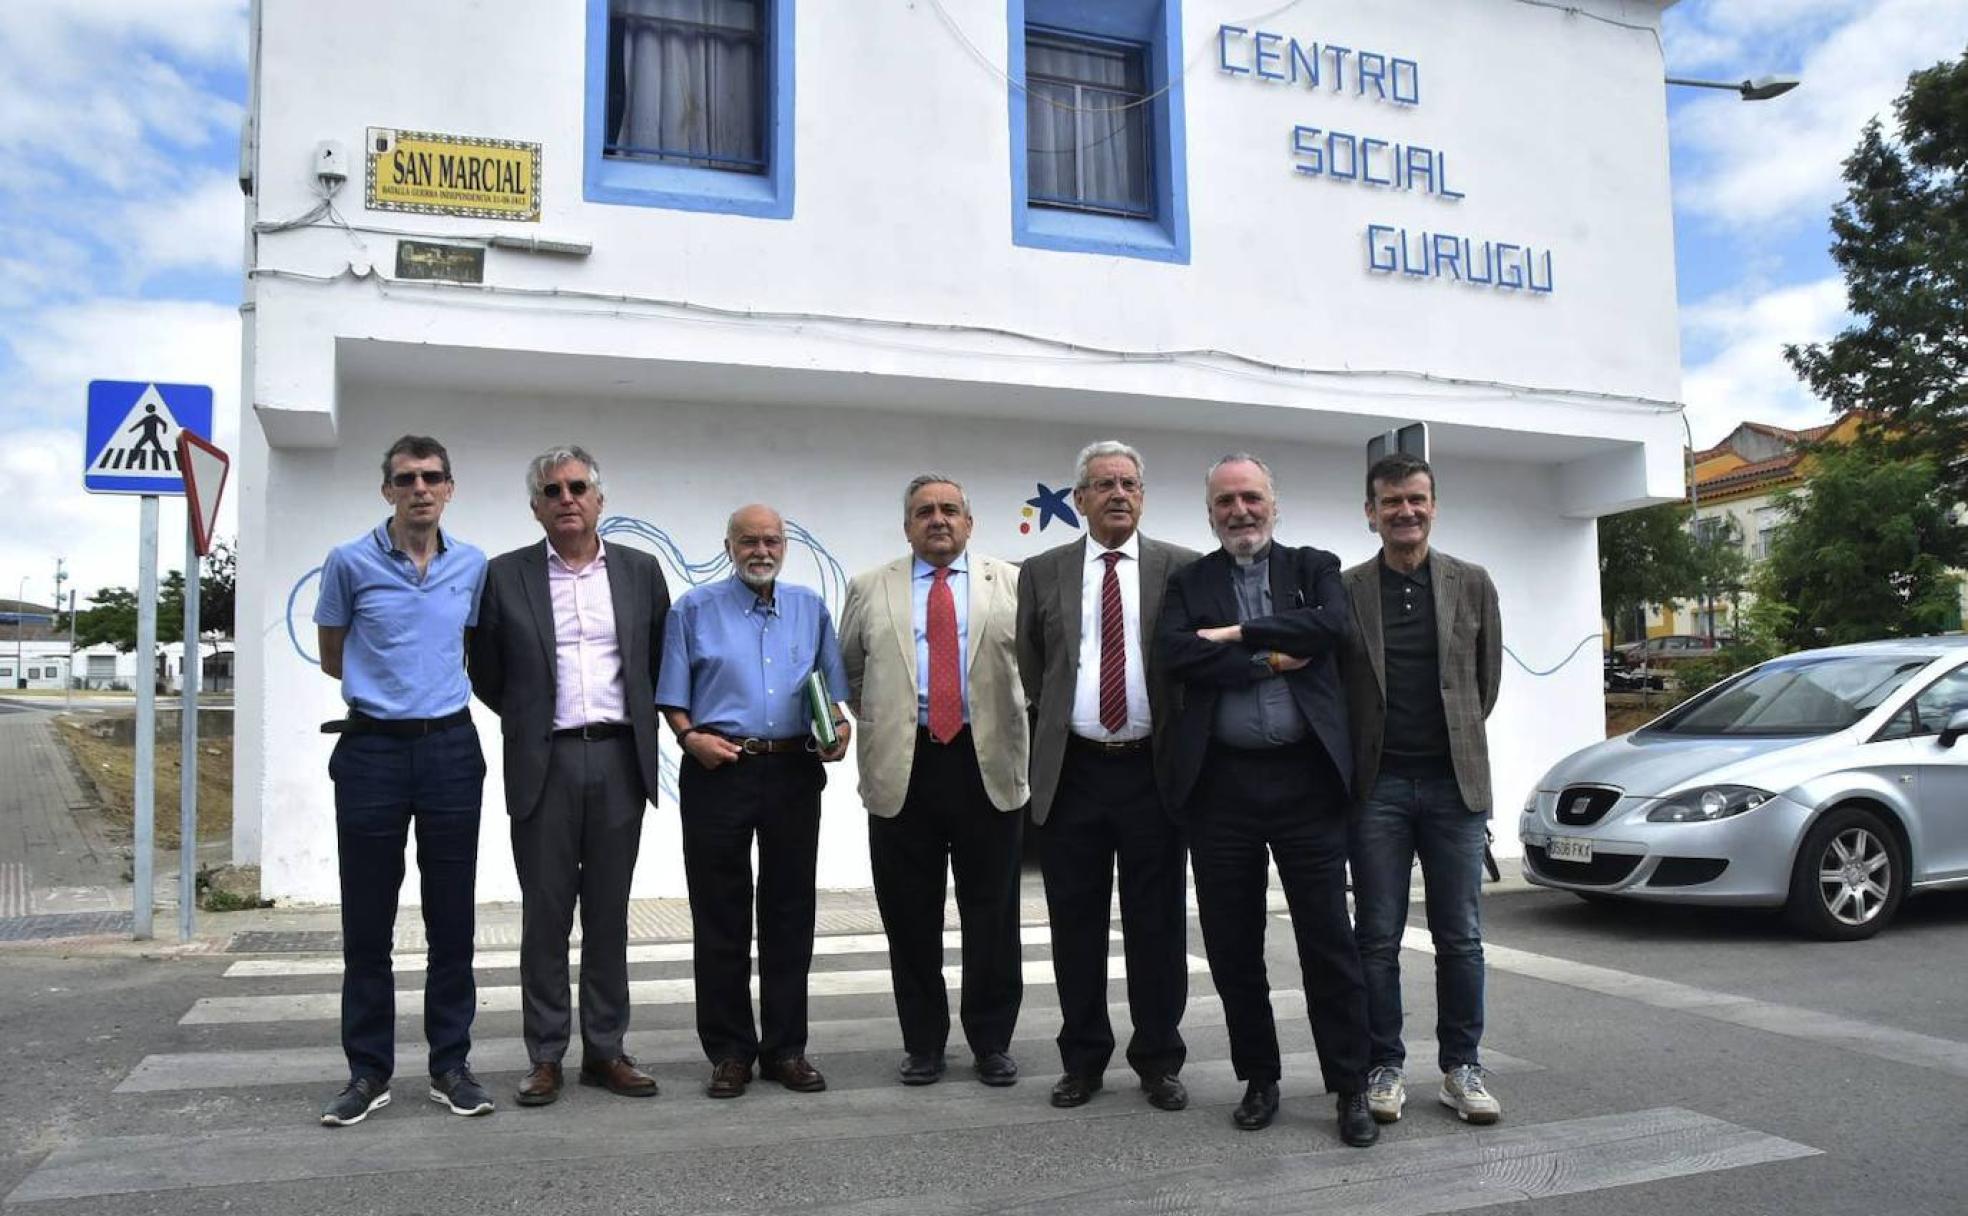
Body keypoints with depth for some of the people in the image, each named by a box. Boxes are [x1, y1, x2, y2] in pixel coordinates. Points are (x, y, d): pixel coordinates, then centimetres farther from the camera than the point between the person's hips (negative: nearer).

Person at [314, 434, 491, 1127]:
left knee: (452, 916, 6)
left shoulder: (473, 566, 5)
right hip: (373, 749, -2)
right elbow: (332, 659, 10)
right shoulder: (350, 563, -1)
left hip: (450, 749, 2)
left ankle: (451, 1066, 16)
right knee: (367, 920, 4)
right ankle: (369, 1071, 16)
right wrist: (386, 684, 11)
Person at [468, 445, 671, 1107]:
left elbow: (660, 660, 14)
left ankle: (605, 1050, 18)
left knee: (609, 912, 8)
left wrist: (639, 722, 10)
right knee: (545, 914, 5)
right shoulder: (506, 575, 1)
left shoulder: (640, 571, 6)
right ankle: (545, 1057, 14)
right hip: (543, 764, -1)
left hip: (620, 760, 2)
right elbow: (486, 674, 7)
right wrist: (530, 720, 9)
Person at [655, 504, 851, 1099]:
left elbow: (830, 688, 14)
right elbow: (672, 696, 4)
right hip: (719, 771, -2)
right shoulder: (695, 608, 5)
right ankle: (729, 1051, 13)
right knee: (720, 917, 3)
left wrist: (839, 725, -5)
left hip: (794, 771, 2)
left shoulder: (810, 608, 12)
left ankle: (785, 1047, 17)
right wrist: (690, 736, -13)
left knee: (790, 913, 7)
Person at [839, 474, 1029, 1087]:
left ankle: (992, 1042, 19)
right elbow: (849, 670, 18)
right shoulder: (870, 588, 9)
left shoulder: (1012, 583, 6)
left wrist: (1016, 714, 1)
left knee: (992, 912, 5)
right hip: (903, 767, 1)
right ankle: (923, 1042, 19)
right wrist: (880, 720, 10)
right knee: (910, 915, 6)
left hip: (987, 764, -1)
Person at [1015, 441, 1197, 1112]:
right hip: (1072, 772, 1)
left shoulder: (1181, 569, 3)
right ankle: (1083, 1059, 22)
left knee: (1158, 923, 6)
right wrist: (1050, 745, 8)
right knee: (1076, 923, 8)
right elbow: (1031, 673, 12)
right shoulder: (1042, 573, 7)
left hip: (1153, 769, -1)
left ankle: (1159, 1061, 20)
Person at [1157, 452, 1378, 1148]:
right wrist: (1274, 657, -10)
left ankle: (1350, 1087, 13)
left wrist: (1237, 634, -10)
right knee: (1232, 944, 9)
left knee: (1328, 938, 2)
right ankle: (1259, 1079, 24)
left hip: (1304, 778, -1)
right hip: (1221, 782, 1)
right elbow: (1177, 655, -9)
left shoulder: (1315, 568, 10)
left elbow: (1330, 627, -11)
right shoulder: (1189, 583, 10)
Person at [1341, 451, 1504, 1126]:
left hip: (1454, 783, 1)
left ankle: (1461, 1067, 19)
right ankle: (1384, 1067, 15)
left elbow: (1486, 681, 14)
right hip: (1376, 786, -1)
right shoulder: (1345, 591, 2)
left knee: (1460, 937, 6)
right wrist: (1360, 755, 7)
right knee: (1377, 938, 4)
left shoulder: (1472, 584, 7)